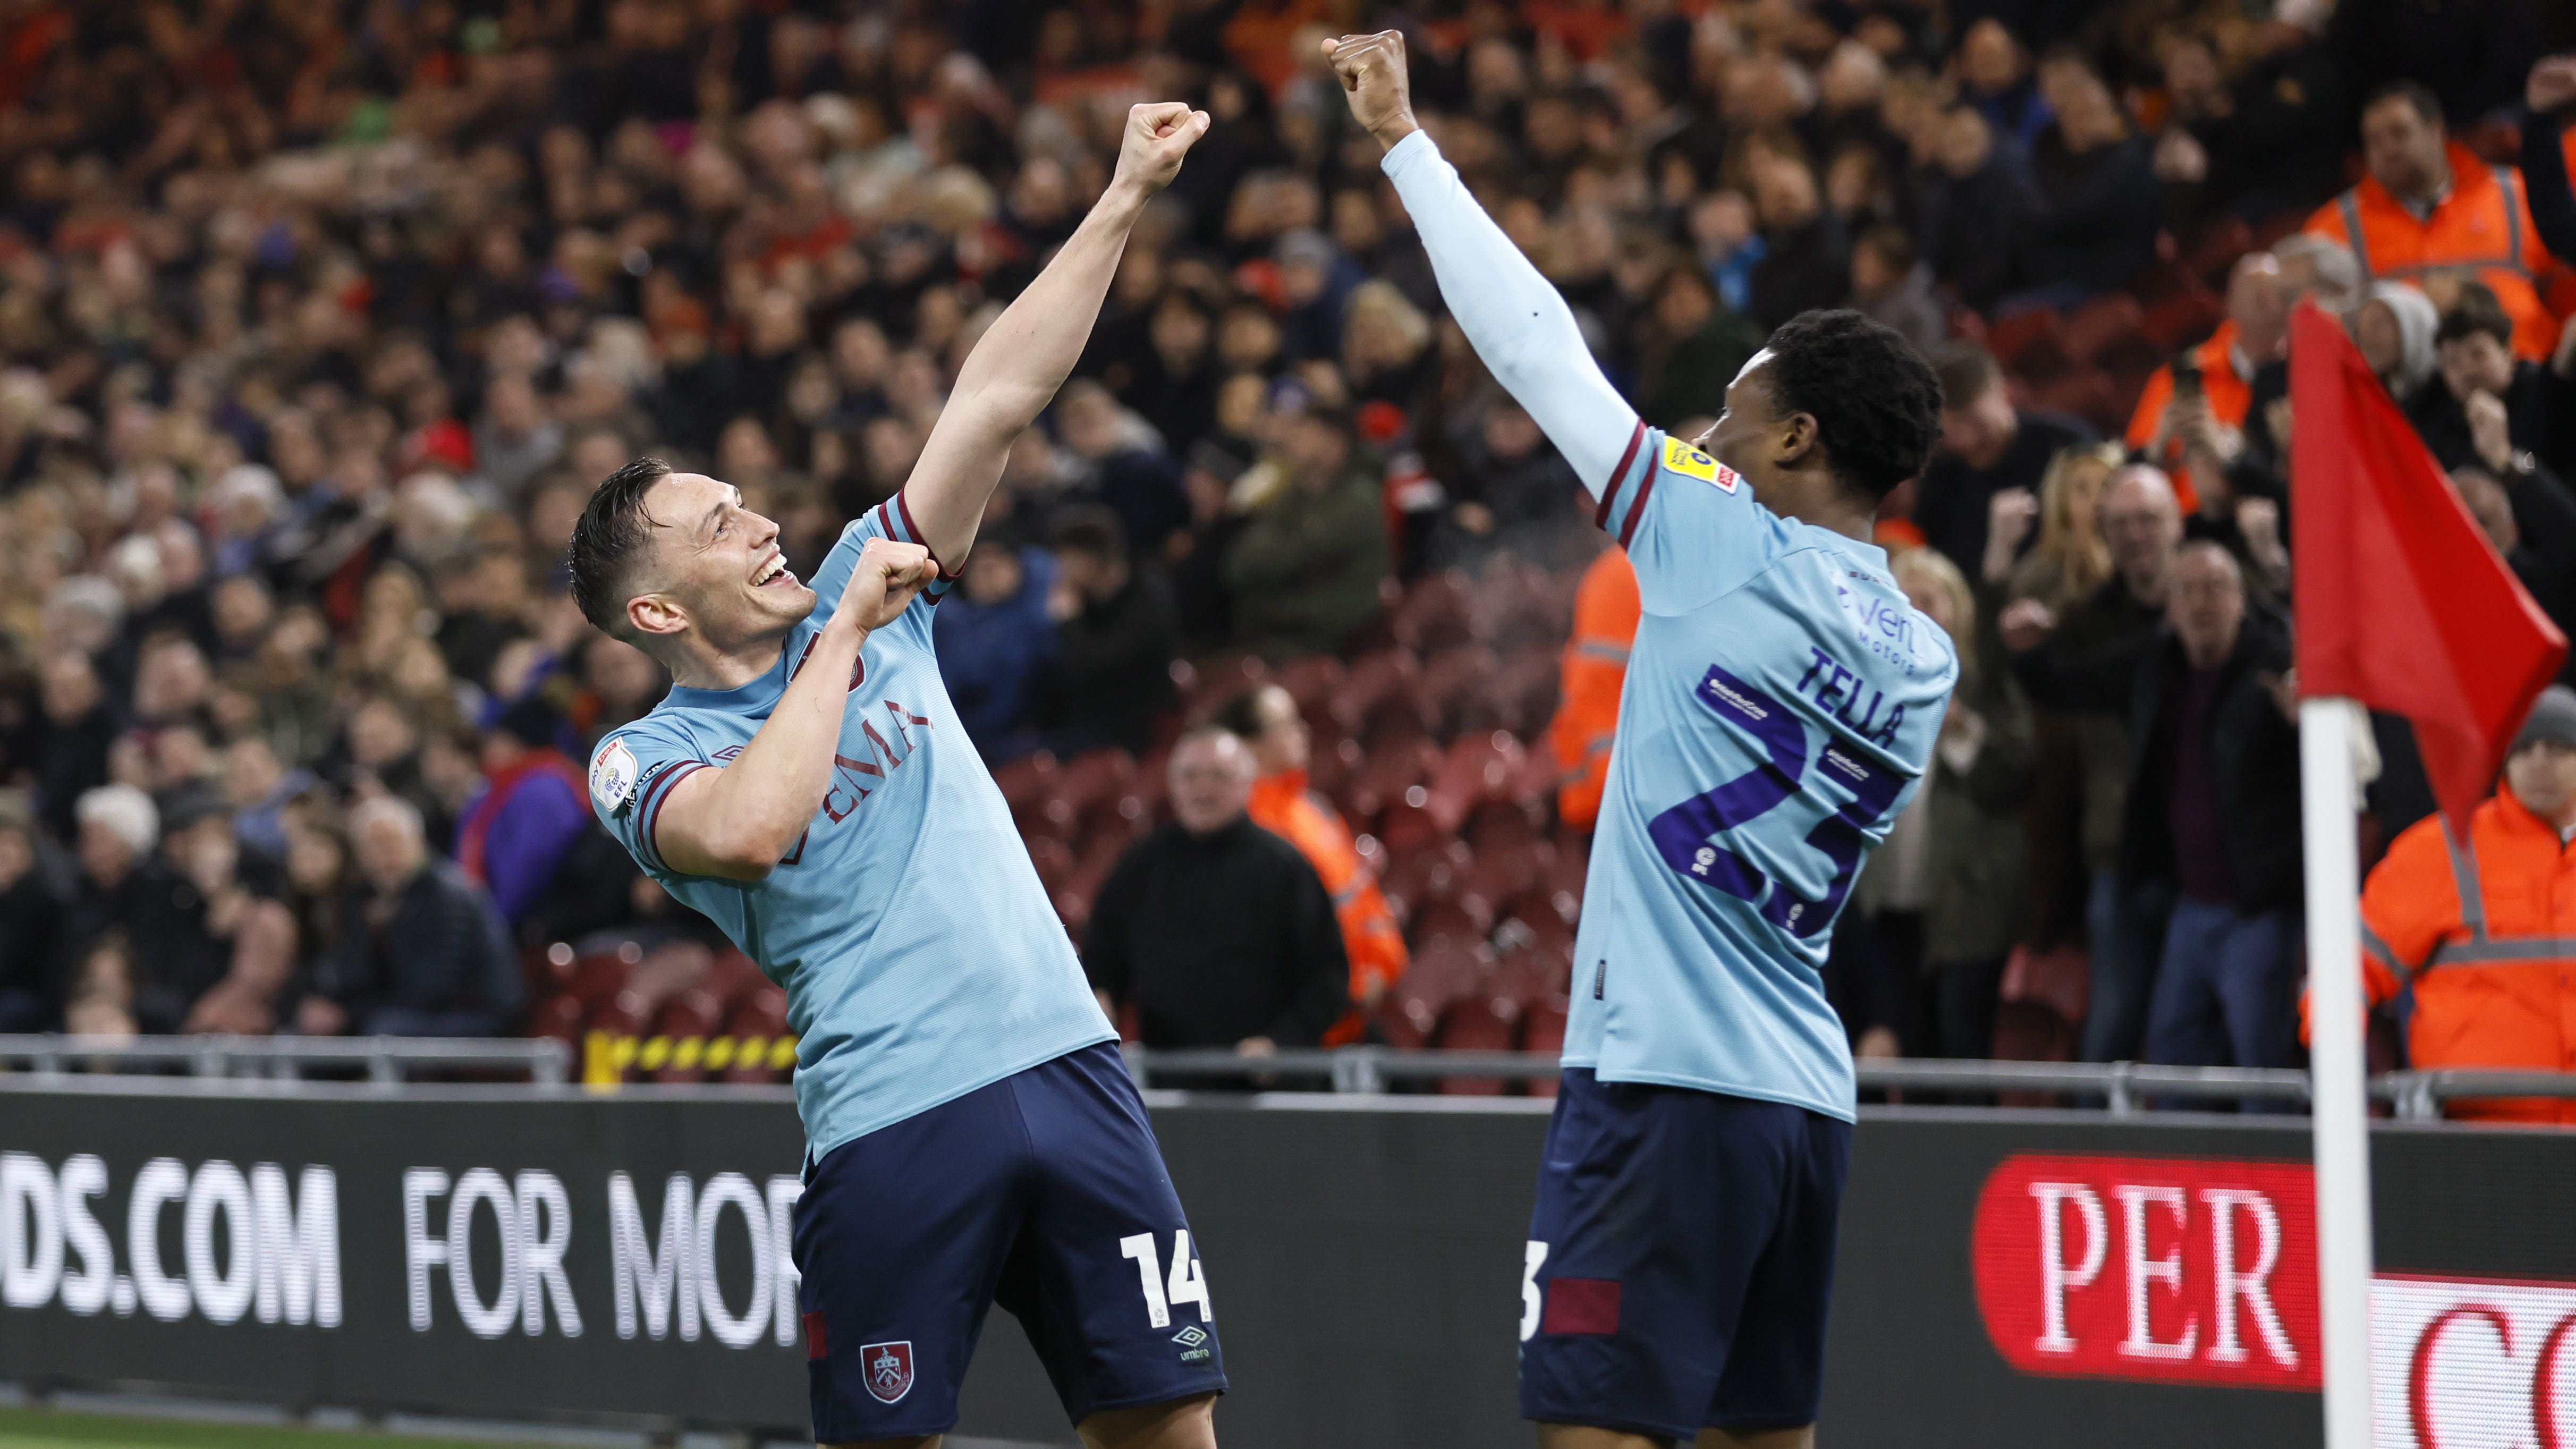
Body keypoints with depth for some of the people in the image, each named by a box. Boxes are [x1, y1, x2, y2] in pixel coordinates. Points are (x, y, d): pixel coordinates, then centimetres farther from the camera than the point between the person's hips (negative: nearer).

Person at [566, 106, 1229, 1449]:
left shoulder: (868, 603, 16)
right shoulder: (643, 761, 1)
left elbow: (994, 397, 13)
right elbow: (753, 828, -23)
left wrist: (1124, 198, 8)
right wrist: (845, 636, -11)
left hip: (1067, 1068, 5)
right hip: (894, 1123, -5)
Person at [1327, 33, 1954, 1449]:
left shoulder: (1727, 545, -7)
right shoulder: (1923, 661, 12)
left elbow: (1536, 347, -3)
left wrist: (1404, 138, 7)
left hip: (1666, 1074, -8)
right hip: (1805, 1092, 8)